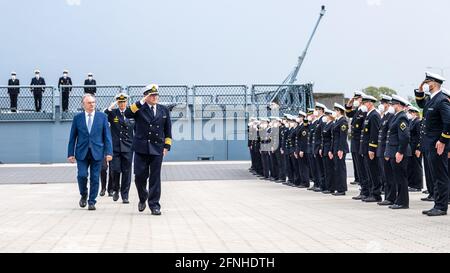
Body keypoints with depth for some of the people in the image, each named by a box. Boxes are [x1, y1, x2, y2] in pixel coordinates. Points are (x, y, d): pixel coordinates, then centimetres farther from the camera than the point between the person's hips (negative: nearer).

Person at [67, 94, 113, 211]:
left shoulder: (102, 117, 5)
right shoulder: (77, 118, 6)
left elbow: (107, 135, 4)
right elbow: (72, 137, 7)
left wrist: (109, 152, -5)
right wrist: (71, 153, 1)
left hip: (97, 152, 0)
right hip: (82, 152, 0)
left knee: (95, 178, 1)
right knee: (82, 175, -10)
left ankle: (92, 201, 13)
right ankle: (83, 195, 17)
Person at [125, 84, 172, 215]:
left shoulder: (164, 110, 10)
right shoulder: (139, 108, 2)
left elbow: (168, 130, 13)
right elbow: (127, 114, -19)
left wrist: (167, 146, 5)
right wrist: (141, 102, -20)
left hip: (157, 148, 2)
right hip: (141, 148, -1)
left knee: (155, 177, 2)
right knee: (140, 175, -1)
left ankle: (154, 204, 9)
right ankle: (143, 197, 25)